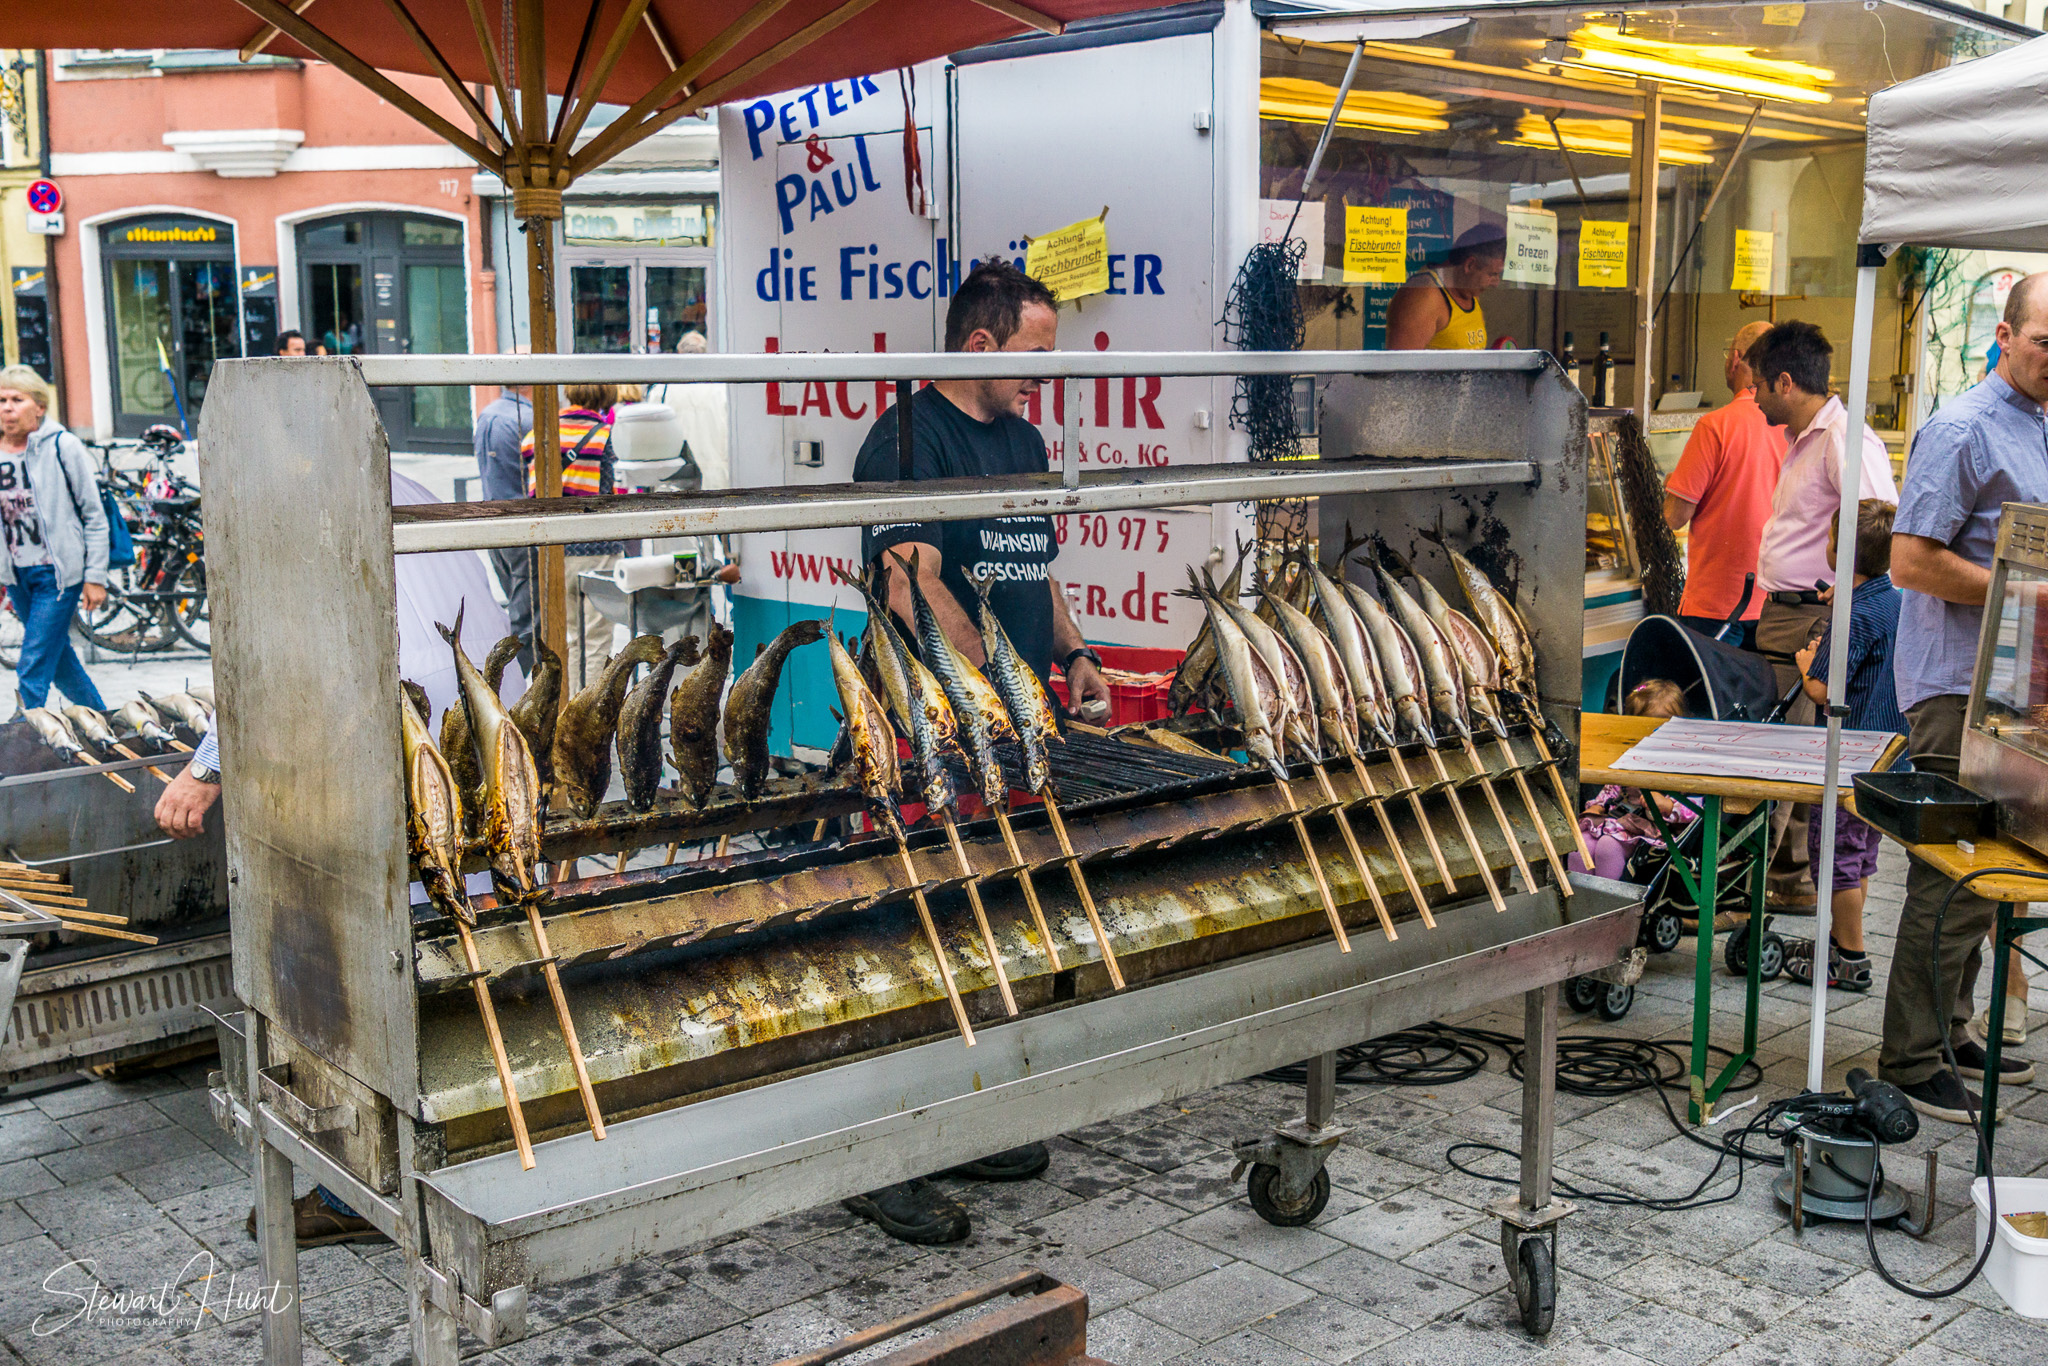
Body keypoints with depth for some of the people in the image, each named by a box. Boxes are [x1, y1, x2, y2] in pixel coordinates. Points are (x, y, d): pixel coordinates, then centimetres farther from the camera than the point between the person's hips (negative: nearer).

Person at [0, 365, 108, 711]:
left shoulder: (63, 447, -8)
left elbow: (95, 517, -5)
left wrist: (95, 577, -7)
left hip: (59, 573, -5)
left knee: (33, 669, -8)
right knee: (58, 658, 16)